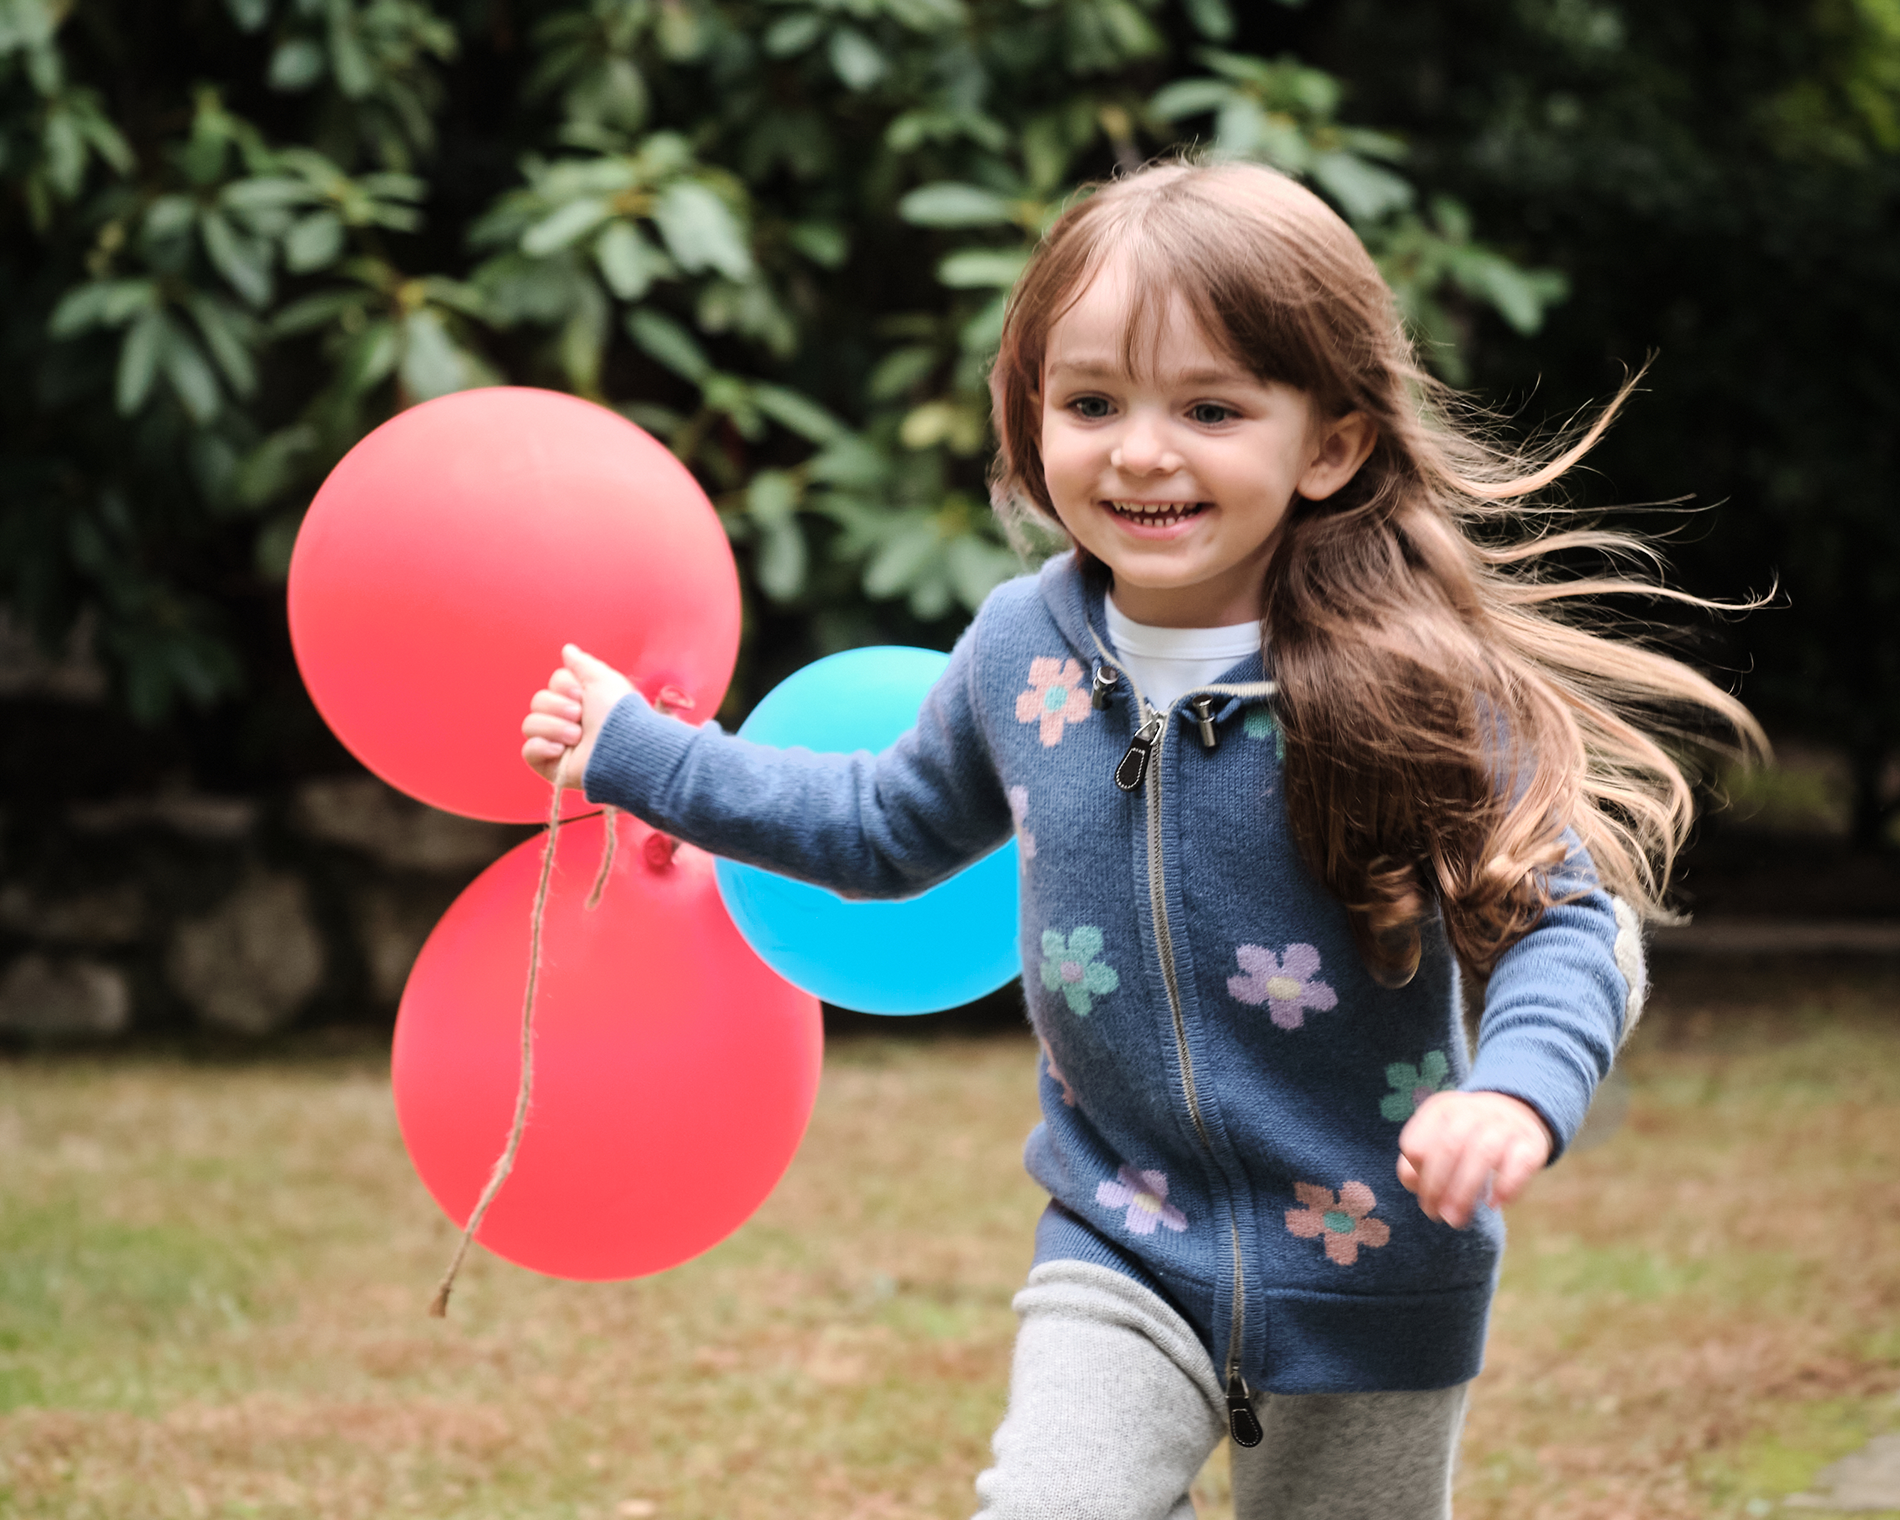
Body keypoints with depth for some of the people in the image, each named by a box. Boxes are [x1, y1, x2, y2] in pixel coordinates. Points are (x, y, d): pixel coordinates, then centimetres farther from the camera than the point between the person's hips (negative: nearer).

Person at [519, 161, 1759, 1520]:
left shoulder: (1407, 680, -18)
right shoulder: (1021, 649, -3)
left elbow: (1570, 922, -15)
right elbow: (891, 830, 17)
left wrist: (1519, 1093, -36)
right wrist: (639, 753, 17)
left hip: (1370, 1276, -2)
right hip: (1122, 1252, 2)